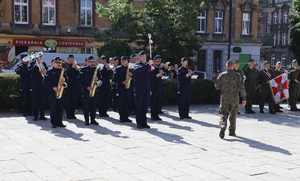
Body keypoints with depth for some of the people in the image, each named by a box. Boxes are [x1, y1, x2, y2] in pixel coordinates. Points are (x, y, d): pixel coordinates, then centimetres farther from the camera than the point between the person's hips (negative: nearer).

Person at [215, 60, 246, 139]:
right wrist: (243, 98, -3)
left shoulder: (222, 75, -2)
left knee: (224, 114, 4)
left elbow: (217, 86, 0)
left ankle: (223, 127, -19)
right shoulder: (237, 75, -5)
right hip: (234, 98, 0)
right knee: (233, 115, 13)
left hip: (224, 98, 0)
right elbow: (241, 87, -7)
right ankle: (232, 131, 19)